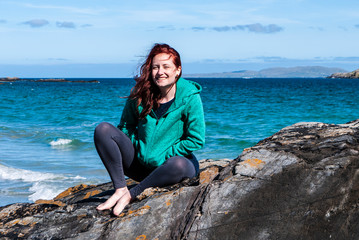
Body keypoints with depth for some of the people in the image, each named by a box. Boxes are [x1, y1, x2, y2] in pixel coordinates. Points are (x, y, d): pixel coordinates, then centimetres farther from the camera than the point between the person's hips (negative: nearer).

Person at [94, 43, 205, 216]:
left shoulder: (189, 97, -12)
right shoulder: (140, 95, -4)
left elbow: (196, 140, -12)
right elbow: (125, 127, 10)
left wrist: (162, 157, -13)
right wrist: (138, 149, -7)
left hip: (168, 164, -3)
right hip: (141, 164, 4)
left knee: (179, 165, -40)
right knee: (103, 130, -13)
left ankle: (131, 195, -23)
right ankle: (120, 189, -23)